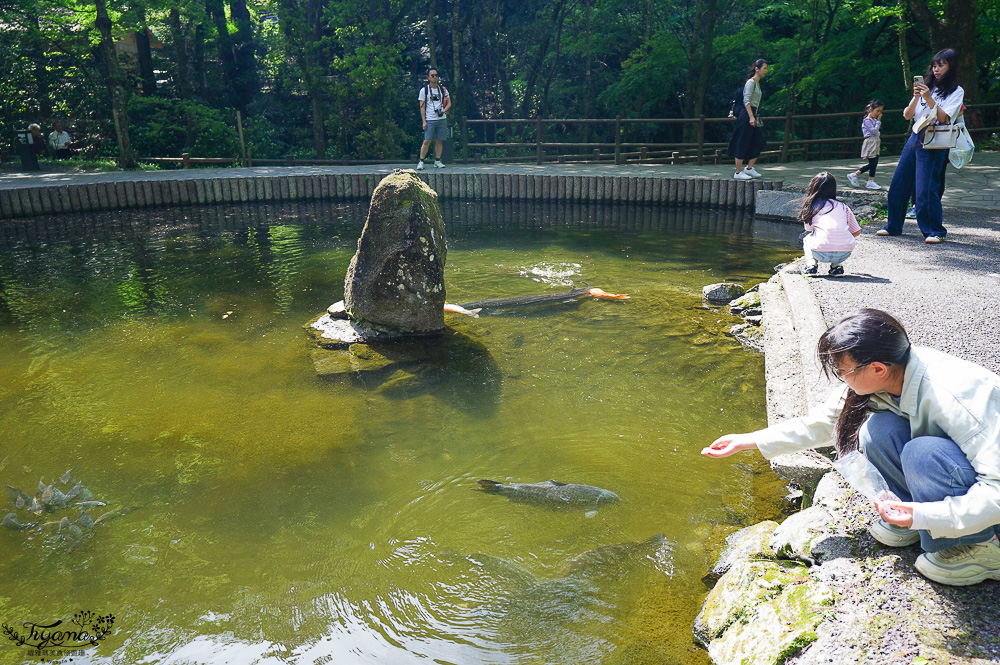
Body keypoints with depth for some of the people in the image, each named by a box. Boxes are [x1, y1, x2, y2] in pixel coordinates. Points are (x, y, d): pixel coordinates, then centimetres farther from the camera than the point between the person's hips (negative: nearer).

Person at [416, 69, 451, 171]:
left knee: (439, 141, 4)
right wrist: (424, 121, -7)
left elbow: (449, 103, 15)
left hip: (442, 119, 3)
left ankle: (437, 161, 11)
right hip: (430, 120, -3)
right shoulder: (424, 90, 3)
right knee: (426, 141, -8)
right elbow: (422, 107, 1)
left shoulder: (443, 89, 12)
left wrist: (444, 110, -7)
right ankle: (421, 161, -2)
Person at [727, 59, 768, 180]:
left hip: (752, 115, 10)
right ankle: (738, 172, -1)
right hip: (746, 114, -10)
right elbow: (746, 100, -18)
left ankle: (749, 168, 14)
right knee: (742, 143, -5)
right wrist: (751, 117, -25)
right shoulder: (751, 82, -10)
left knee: (759, 142, 7)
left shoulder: (757, 83, 18)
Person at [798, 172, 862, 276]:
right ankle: (837, 265, 15)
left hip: (821, 253, -2)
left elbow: (809, 228, 19)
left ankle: (811, 264, 6)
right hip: (845, 254, 2)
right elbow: (857, 231, 18)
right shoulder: (843, 207, 17)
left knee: (807, 239, 30)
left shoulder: (812, 206, 10)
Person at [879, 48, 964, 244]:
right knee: (898, 185, 5)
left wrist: (929, 99, -18)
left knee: (926, 189, -12)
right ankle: (894, 226, 18)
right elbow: (907, 115, 9)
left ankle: (935, 231, 0)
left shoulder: (956, 91, 2)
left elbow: (944, 118, -11)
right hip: (914, 138, 6)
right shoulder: (927, 87, 17)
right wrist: (916, 97, -6)